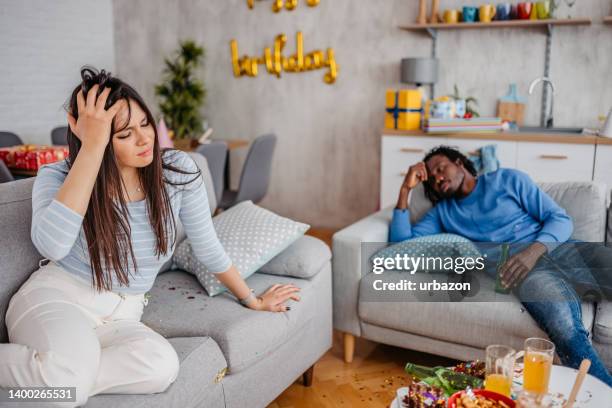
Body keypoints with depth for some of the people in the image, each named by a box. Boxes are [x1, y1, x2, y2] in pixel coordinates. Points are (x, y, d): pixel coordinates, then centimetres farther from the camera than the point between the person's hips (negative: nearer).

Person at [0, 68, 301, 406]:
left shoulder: (178, 171, -3)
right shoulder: (58, 177, -9)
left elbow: (207, 247, 9)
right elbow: (51, 245, -32)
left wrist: (252, 301, 18)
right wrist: (91, 145, -29)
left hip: (119, 318, 4)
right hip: (55, 299, -3)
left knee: (162, 365, -33)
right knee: (69, 372, -39)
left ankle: (43, 376, -14)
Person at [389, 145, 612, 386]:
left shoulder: (508, 179, 17)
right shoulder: (442, 212, 24)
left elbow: (561, 219, 9)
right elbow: (400, 243, 12)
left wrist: (534, 250, -12)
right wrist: (406, 190, 7)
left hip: (560, 248, 1)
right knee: (561, 319, -36)